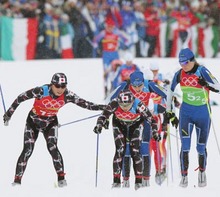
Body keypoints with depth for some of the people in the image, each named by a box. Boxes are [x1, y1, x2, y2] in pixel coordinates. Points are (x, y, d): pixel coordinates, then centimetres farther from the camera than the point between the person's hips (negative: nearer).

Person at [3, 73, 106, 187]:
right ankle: (17, 180, -4)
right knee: (28, 150, -10)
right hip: (33, 121, -1)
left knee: (52, 147, -19)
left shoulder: (67, 95, -19)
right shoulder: (41, 91, -28)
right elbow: (20, 98, -18)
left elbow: (84, 103, -10)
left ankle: (61, 178, -15)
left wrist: (100, 107, -19)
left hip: (50, 123, 2)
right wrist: (9, 113, -11)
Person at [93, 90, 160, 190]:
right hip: (119, 124, 1)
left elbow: (151, 119, -27)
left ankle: (138, 181, -3)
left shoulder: (138, 105, -37)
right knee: (120, 150, -11)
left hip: (135, 125, -1)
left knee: (135, 151, -11)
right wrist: (99, 125, -40)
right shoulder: (114, 104, -34)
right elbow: (104, 115, -22)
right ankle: (116, 180, -5)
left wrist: (155, 132, -36)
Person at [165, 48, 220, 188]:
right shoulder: (179, 74, -2)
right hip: (186, 112, 2)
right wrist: (169, 111, 15)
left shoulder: (202, 71, -14)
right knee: (185, 145, -12)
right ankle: (184, 175, -8)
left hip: (203, 112, -2)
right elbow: (170, 91, 13)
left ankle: (202, 172, 32)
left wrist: (207, 85, -36)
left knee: (201, 147, 8)